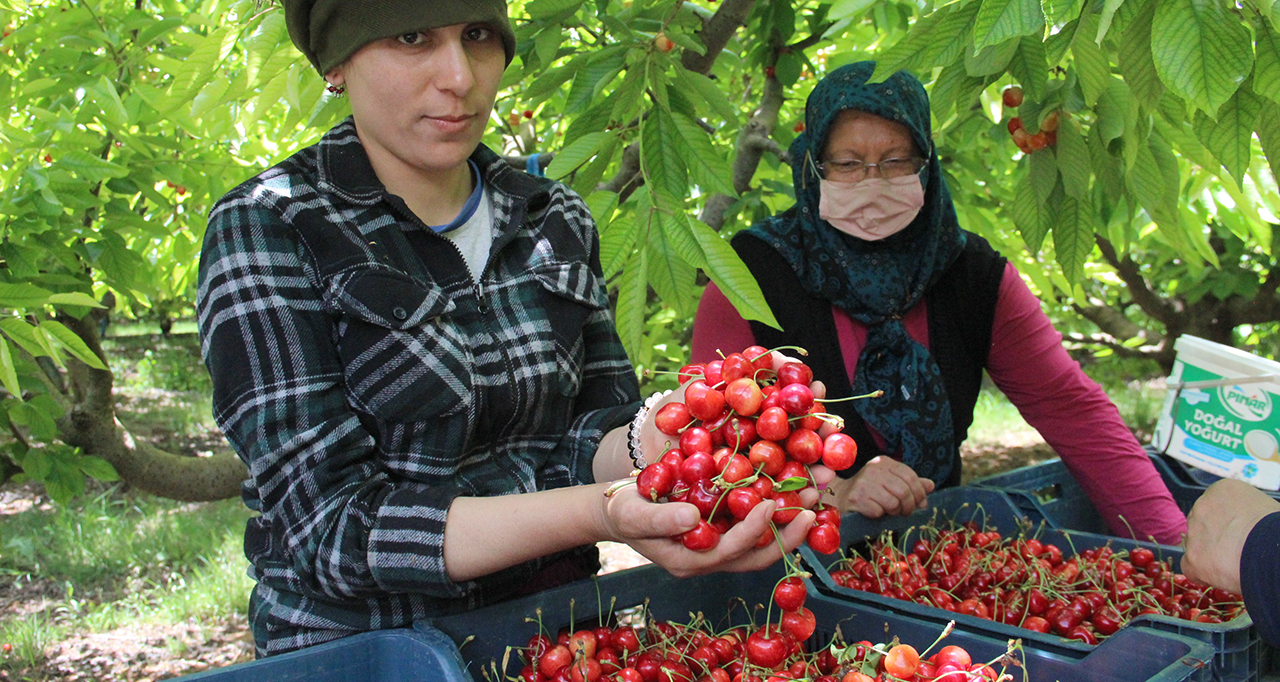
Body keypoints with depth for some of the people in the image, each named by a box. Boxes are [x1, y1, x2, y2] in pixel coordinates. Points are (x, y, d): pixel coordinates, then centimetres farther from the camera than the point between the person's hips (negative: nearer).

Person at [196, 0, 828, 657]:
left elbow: (591, 432, 2)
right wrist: (597, 512, -28)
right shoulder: (265, 227, -8)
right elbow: (329, 525, -16)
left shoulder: (557, 220, 6)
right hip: (356, 650, -4)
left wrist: (648, 443, -21)